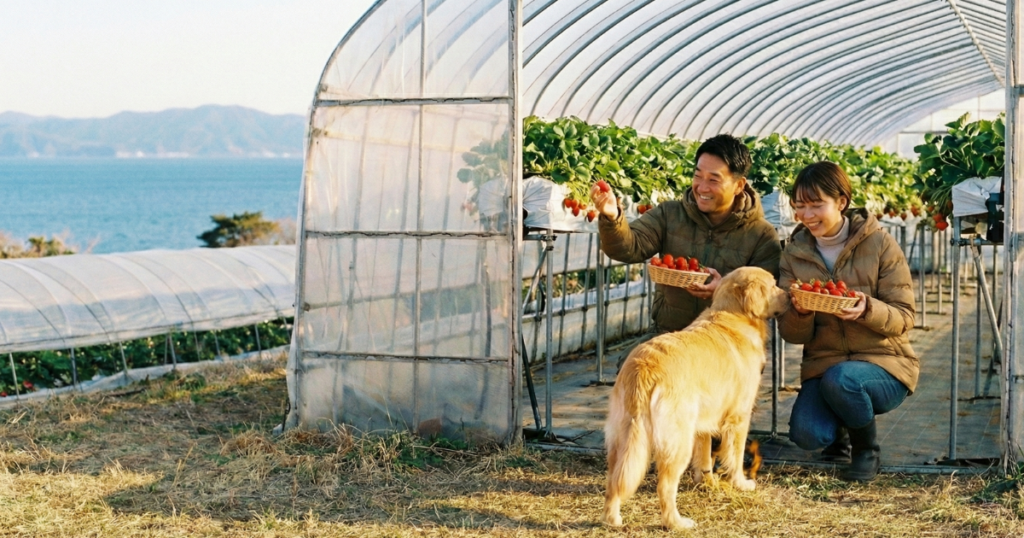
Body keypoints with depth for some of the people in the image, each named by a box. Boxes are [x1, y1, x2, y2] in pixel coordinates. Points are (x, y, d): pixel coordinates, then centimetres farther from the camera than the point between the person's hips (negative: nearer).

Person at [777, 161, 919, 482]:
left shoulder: (879, 244, -7)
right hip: (822, 365, 3)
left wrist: (868, 309, -30)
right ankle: (841, 433, 15)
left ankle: (867, 451, -5)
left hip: (884, 364, -3)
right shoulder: (795, 253, 2)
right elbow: (792, 335, 0)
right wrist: (800, 313, -24)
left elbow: (904, 317, -9)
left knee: (839, 378, -37)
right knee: (806, 434, -25)